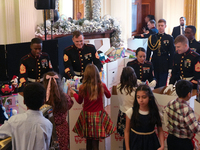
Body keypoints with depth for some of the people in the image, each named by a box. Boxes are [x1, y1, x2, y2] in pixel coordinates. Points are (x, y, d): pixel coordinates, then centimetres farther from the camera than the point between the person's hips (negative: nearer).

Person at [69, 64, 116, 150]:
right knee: (96, 140, 7)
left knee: (88, 141, 14)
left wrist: (73, 92, 23)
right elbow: (108, 96, 10)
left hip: (87, 115, 0)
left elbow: (79, 101, 6)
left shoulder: (82, 88, -13)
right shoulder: (102, 86, -12)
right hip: (99, 115, 0)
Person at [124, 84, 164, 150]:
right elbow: (127, 131, -3)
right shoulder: (131, 112, -11)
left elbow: (160, 131, 0)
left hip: (150, 143, 1)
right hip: (135, 143, -1)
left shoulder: (155, 112, -8)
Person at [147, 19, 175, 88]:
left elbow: (172, 54, 0)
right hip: (154, 64, 2)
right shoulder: (152, 37, 7)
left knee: (162, 85, 0)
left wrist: (170, 67, -5)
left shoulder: (169, 38, 1)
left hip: (164, 66, -2)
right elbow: (148, 52, 9)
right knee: (154, 85, 8)